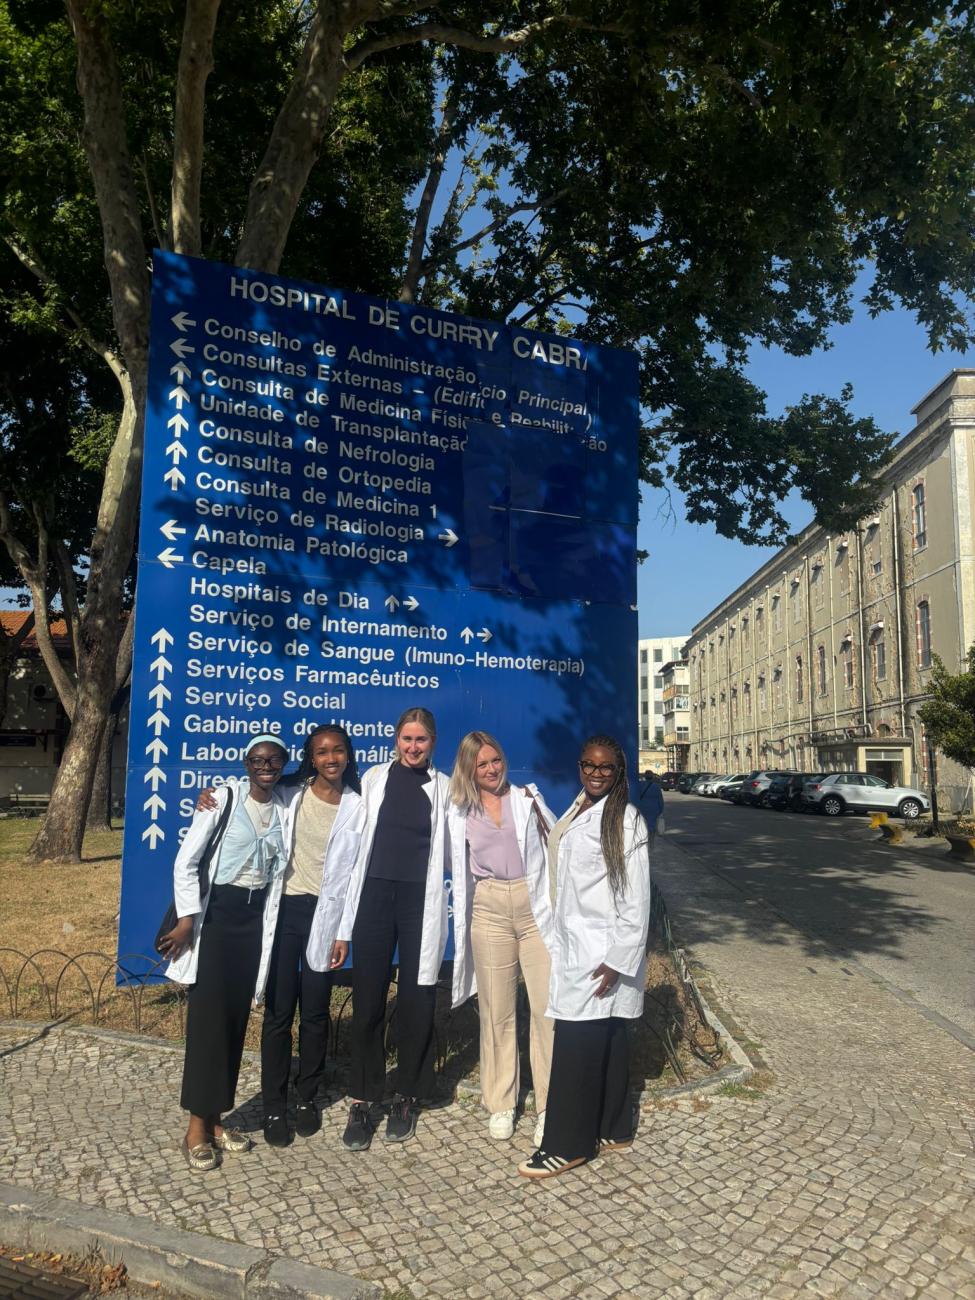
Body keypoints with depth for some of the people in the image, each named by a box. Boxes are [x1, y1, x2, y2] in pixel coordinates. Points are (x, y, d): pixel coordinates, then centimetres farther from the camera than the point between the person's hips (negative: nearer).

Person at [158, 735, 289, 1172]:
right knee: (209, 1017, -3)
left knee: (236, 1020, 9)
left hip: (254, 918, 5)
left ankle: (216, 1118, 21)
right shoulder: (224, 798, -10)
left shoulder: (282, 812, 4)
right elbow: (185, 861, -10)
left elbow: (276, 875, 10)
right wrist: (187, 918, -14)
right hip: (216, 914, -4)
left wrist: (267, 934, 7)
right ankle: (197, 1125, 9)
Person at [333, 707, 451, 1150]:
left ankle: (407, 1098, 25)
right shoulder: (374, 778, 3)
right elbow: (357, 847, 2)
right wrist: (345, 925, 1)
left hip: (421, 900, 0)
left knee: (416, 1002, 7)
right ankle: (364, 1100, 20)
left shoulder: (444, 788, 3)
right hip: (375, 896, 0)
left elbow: (449, 856, 9)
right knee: (368, 1001, 5)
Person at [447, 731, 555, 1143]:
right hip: (489, 911, 1)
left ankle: (549, 1105, 10)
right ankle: (500, 1103, 23)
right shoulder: (460, 813, 7)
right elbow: (456, 865, 19)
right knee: (496, 1011, 8)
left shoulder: (528, 799, 4)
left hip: (537, 909, -1)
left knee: (548, 1008, -4)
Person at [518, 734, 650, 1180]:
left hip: (603, 953, -7)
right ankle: (613, 1130, 29)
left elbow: (636, 898, -15)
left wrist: (618, 961, -17)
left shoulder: (626, 821, -14)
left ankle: (568, 1144, 11)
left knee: (578, 1045, -2)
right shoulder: (577, 812, 11)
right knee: (605, 1041, 16)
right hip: (574, 946, 7)